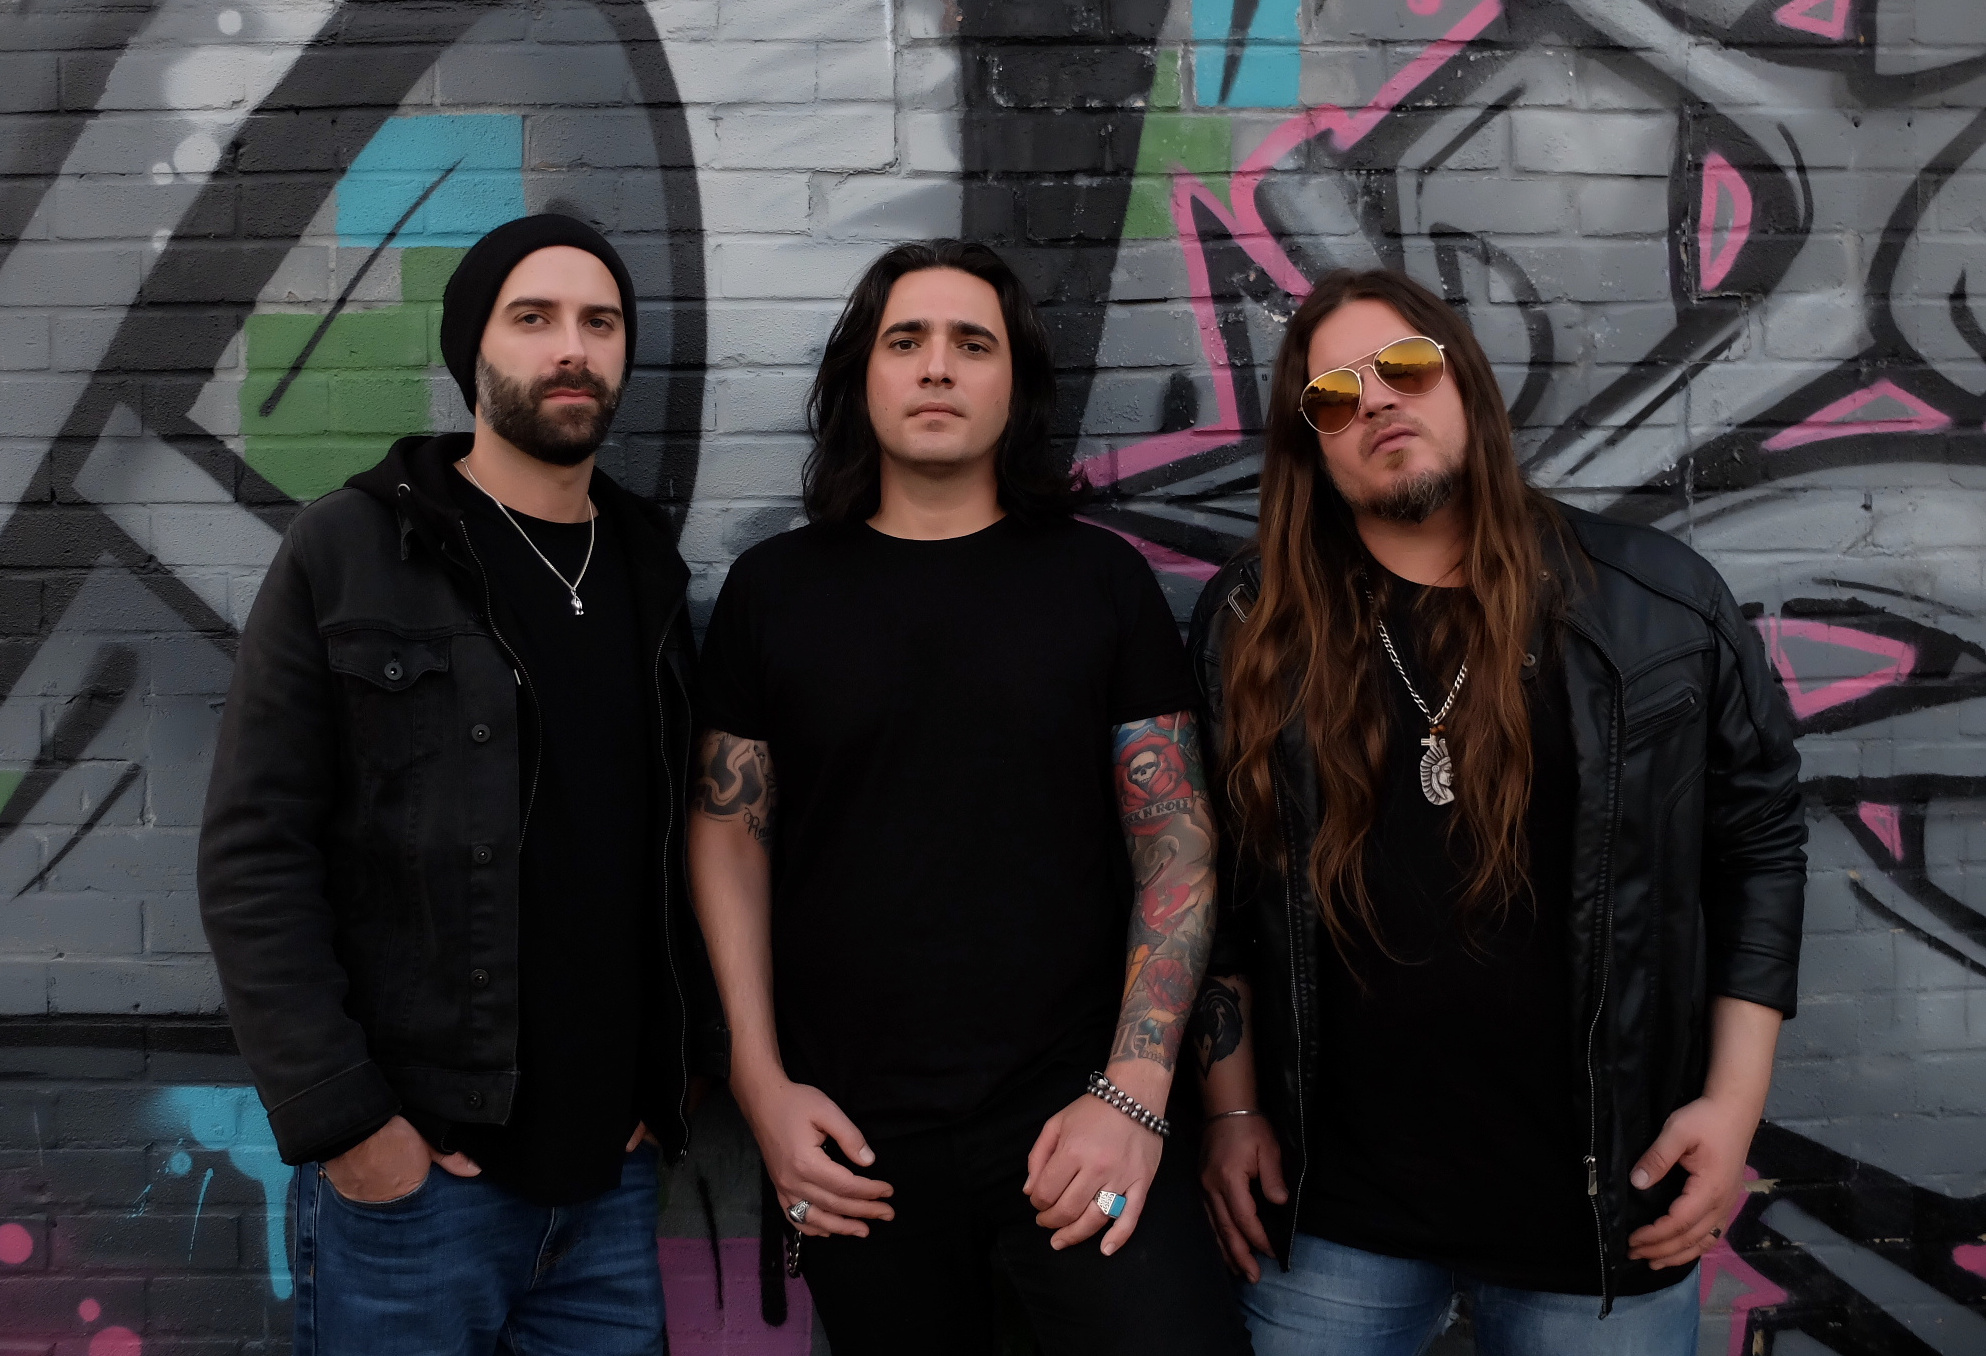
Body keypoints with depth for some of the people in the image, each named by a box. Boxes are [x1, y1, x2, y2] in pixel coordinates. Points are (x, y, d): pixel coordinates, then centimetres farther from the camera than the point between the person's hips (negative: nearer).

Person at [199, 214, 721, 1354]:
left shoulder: (648, 572, 8)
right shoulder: (346, 554, -4)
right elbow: (253, 856, -8)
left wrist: (672, 1077, 3)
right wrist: (343, 1119, -13)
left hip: (614, 1171, 4)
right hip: (412, 1171, -4)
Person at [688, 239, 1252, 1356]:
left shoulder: (1101, 578, 1)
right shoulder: (775, 588, 4)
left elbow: (1177, 841, -1)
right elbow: (730, 835, 6)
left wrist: (1133, 1089, -9)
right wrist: (762, 1081, -2)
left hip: (1075, 1116, -1)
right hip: (852, 1138, 1)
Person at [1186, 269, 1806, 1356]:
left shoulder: (1660, 602, -2)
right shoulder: (1251, 623, -1)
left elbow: (1758, 840, 3)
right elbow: (1217, 887, 2)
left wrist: (1732, 1102, -1)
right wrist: (1234, 1110, 1)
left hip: (1603, 1205, 0)